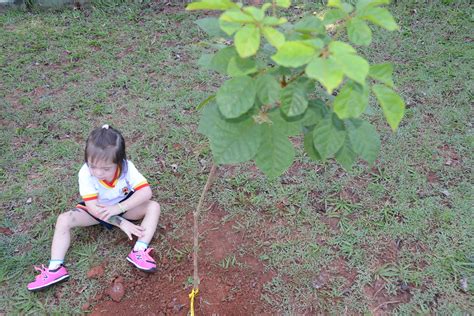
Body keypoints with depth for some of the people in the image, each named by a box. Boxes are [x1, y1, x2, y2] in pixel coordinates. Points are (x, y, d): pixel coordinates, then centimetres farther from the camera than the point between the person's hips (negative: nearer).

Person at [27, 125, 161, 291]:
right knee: (64, 220, -21)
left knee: (153, 207, -24)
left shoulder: (127, 167, -28)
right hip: (97, 210, 0)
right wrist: (121, 223, -36)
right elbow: (93, 207, -31)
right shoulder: (85, 173, -29)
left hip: (125, 206, 0)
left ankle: (139, 252, -30)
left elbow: (146, 192, -34)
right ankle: (55, 268, -21)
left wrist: (118, 208, -41)